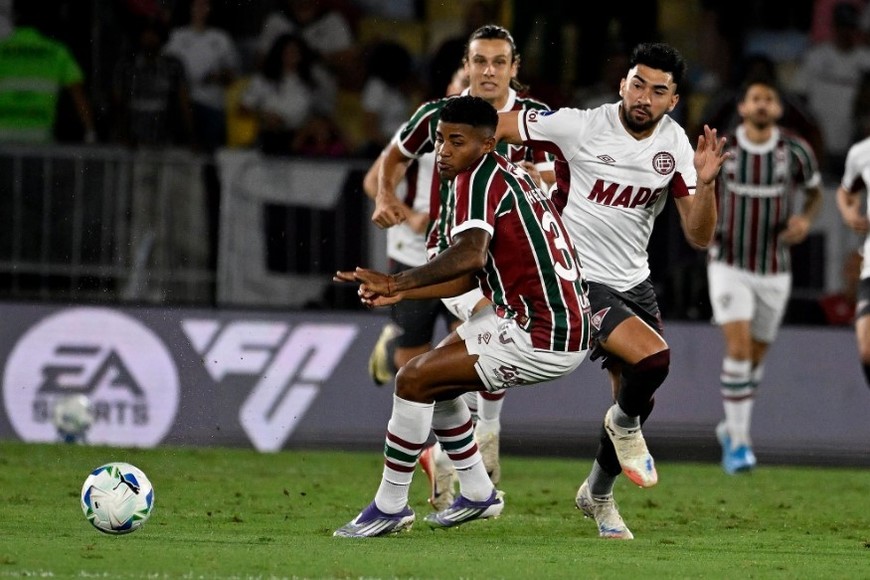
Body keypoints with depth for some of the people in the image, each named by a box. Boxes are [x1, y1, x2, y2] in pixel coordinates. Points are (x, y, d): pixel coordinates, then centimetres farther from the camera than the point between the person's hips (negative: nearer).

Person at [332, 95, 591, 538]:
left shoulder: (477, 181, -14)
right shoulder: (505, 175, 15)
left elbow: (471, 254, -33)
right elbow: (471, 276, 17)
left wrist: (397, 281, -39)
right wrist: (400, 294, 9)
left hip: (542, 339, -10)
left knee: (414, 381, -9)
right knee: (434, 379, 23)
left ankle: (390, 506, 1)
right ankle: (478, 494, 31)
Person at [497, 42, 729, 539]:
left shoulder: (674, 144, -2)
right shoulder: (579, 126, -18)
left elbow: (699, 237, -4)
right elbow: (490, 128, -8)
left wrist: (705, 184, -21)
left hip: (634, 282, 6)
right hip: (580, 284, -6)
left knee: (640, 398, 13)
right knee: (653, 358, -28)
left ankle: (598, 495, 39)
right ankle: (624, 424, 6)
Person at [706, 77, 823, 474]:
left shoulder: (796, 151, -8)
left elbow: (814, 192, 9)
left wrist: (806, 219, -12)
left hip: (774, 271, 2)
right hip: (728, 266, -2)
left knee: (756, 356, 14)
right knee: (738, 346, -19)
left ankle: (731, 428, 38)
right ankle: (739, 442, -12)